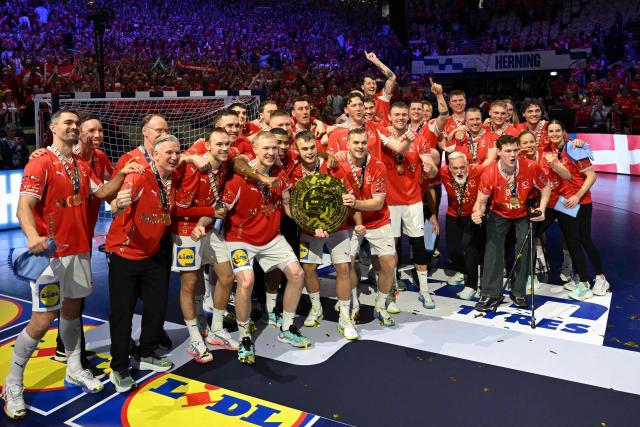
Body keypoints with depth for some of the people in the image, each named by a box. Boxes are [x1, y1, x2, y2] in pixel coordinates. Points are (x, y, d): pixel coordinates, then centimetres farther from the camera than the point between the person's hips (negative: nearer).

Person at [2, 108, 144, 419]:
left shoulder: (82, 166, 11)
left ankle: (74, 370, 31)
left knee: (72, 308, 17)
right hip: (50, 252, -7)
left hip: (79, 250, 7)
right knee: (43, 319, -5)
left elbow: (102, 193, 17)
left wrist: (121, 175, -1)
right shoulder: (40, 163, -11)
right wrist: (33, 237, -38)